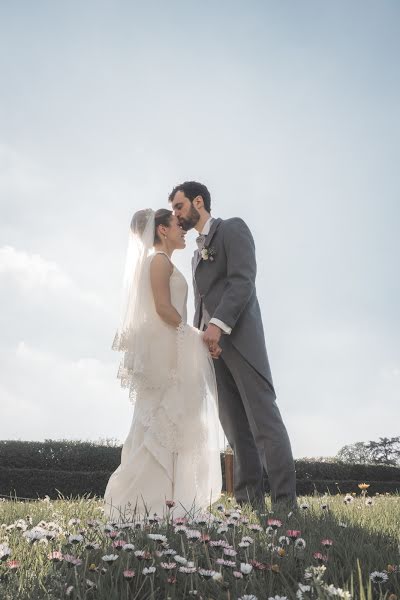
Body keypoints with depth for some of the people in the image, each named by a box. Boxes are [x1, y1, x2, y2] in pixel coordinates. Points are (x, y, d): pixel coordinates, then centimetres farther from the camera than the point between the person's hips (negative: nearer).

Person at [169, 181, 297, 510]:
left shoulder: (233, 228, 5)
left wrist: (219, 323, -22)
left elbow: (243, 280, -11)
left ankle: (285, 503, -11)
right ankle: (250, 501, 0)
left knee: (263, 417, -11)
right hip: (213, 343, 8)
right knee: (235, 425, 1)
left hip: (240, 335, -8)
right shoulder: (197, 254, 29)